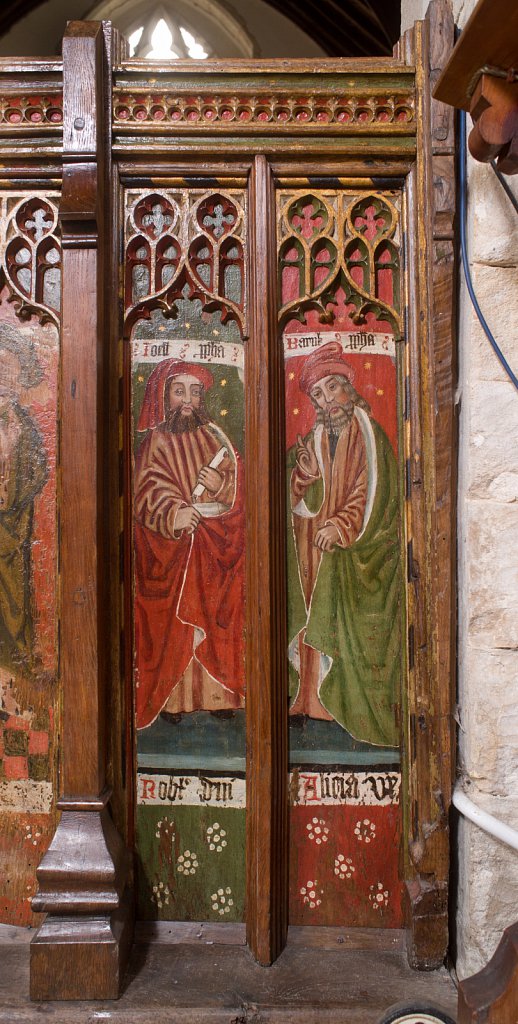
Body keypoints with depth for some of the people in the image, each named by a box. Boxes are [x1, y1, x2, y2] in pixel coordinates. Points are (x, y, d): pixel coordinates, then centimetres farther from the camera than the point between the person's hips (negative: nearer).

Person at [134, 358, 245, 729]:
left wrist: (218, 482, -20)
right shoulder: (155, 441, 6)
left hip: (215, 545, 1)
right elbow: (147, 491, -7)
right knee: (171, 620, -2)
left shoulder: (215, 437, 10)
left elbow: (235, 491, 3)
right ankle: (171, 698, 6)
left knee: (216, 616, 1)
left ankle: (219, 695, 9)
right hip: (169, 547, -1)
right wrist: (172, 514, -26)